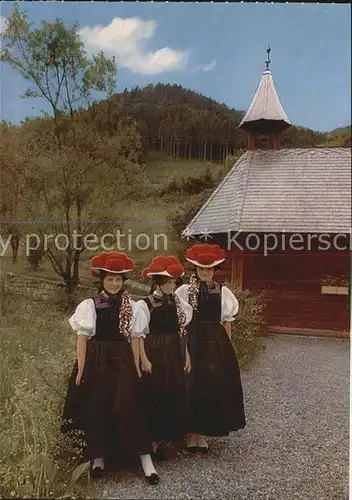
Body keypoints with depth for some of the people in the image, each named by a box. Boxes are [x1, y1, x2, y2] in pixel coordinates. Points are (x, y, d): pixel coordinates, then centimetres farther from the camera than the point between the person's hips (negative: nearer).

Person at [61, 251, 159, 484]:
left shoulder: (131, 306, 3)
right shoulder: (90, 305, -4)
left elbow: (134, 338, 5)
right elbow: (83, 338, -4)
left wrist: (136, 367, 2)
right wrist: (81, 369, -7)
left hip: (122, 362, 1)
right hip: (97, 362, -1)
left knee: (129, 408, 0)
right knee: (96, 410, 7)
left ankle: (147, 462, 6)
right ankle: (98, 457, 27)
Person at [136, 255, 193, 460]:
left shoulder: (177, 302, 5)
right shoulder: (145, 304, -12)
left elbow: (181, 331, 9)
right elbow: (139, 335, -13)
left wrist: (186, 355, 8)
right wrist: (144, 360, -17)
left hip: (174, 355, 6)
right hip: (154, 355, -6)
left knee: (174, 395, 11)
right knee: (153, 395, 2)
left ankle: (162, 438, 28)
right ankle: (152, 441, 20)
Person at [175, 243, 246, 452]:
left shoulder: (223, 292, 2)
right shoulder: (185, 291, -4)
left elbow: (227, 322, 6)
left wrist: (226, 347, 5)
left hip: (216, 343, 2)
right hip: (192, 342, -2)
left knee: (214, 386, 6)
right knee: (191, 385, 2)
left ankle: (203, 433, 22)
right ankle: (192, 432, 20)